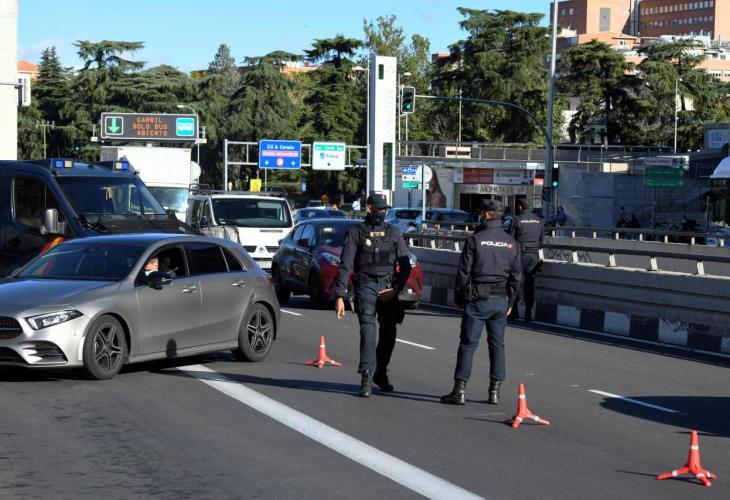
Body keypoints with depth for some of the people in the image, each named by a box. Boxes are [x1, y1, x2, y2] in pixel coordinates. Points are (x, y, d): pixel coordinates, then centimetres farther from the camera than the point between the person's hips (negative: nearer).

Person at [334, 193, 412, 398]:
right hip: (365, 286, -3)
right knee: (367, 331, -13)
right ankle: (366, 378, -14)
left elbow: (405, 265, 9)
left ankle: (380, 373, 24)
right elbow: (345, 266, -1)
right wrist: (340, 296, -9)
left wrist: (395, 288, -5)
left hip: (388, 288, 3)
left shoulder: (393, 233, 10)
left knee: (388, 333, 6)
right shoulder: (356, 232, 3)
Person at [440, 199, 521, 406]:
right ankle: (495, 391, 10)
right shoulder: (511, 243, 7)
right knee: (497, 344, 10)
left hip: (477, 299, -4)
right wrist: (510, 302, 17)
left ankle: (460, 390, -4)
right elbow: (515, 276, 10)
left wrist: (459, 298, 4)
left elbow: (463, 272, -7)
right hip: (501, 300, 4)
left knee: (468, 344, -2)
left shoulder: (475, 240, -8)